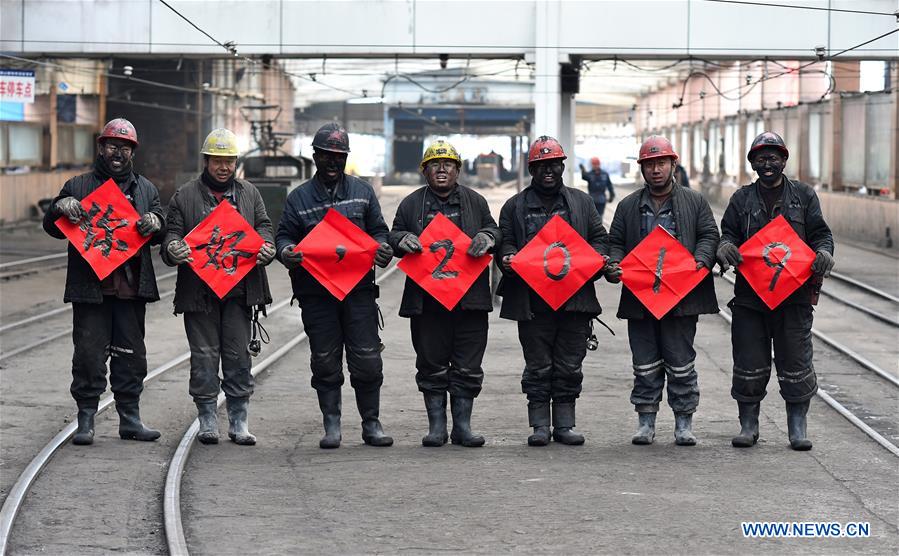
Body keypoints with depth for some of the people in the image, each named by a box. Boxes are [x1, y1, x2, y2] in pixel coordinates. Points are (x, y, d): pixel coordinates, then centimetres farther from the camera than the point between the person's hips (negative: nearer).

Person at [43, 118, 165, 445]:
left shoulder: (146, 189, 15)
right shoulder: (78, 187, 9)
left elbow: (161, 235, 12)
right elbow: (53, 228, 7)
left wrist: (154, 223, -11)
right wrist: (60, 207, -14)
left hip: (132, 287, 2)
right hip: (90, 288, -2)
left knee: (131, 356, 7)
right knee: (89, 355, -3)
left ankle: (130, 418, 15)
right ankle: (86, 419, 4)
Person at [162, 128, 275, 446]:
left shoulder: (249, 194, 13)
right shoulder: (185, 196, 5)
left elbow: (264, 227, 13)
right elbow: (172, 233, 2)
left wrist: (265, 247, -10)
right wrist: (174, 249, -21)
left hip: (240, 290, 2)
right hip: (199, 290, -2)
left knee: (239, 355, 4)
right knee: (204, 355, 2)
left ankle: (238, 421, 10)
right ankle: (207, 420, 9)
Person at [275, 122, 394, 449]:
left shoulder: (362, 191, 11)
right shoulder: (299, 197, 8)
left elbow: (378, 230, 14)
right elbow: (284, 236, 9)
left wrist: (382, 248, -8)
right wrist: (287, 252, -14)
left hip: (359, 289, 0)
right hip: (316, 293, 0)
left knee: (367, 360, -1)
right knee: (325, 362, 3)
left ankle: (371, 424, 9)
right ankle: (331, 426, 10)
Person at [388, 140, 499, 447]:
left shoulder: (475, 201, 11)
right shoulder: (411, 203, 10)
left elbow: (494, 230, 16)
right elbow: (394, 235, 14)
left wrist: (487, 237, -7)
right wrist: (403, 239, -9)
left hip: (469, 299, 0)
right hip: (426, 300, 0)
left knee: (468, 369, 2)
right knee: (431, 367, 4)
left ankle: (462, 425, 11)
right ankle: (436, 426, 11)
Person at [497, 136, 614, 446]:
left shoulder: (582, 202, 15)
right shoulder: (515, 207, 11)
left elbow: (599, 238, 14)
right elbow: (505, 243, 6)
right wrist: (508, 258, -16)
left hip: (575, 300, 1)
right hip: (533, 301, -1)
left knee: (570, 368, 4)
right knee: (538, 368, 1)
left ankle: (565, 425, 11)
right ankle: (540, 426, 5)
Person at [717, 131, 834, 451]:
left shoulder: (804, 196, 9)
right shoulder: (742, 199, 12)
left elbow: (820, 233, 7)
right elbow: (728, 231, 9)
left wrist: (823, 251, -15)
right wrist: (726, 247, -15)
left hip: (794, 294, -1)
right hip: (749, 295, 1)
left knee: (795, 361, 0)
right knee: (749, 363, 3)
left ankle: (797, 428, 8)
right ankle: (748, 425, 14)